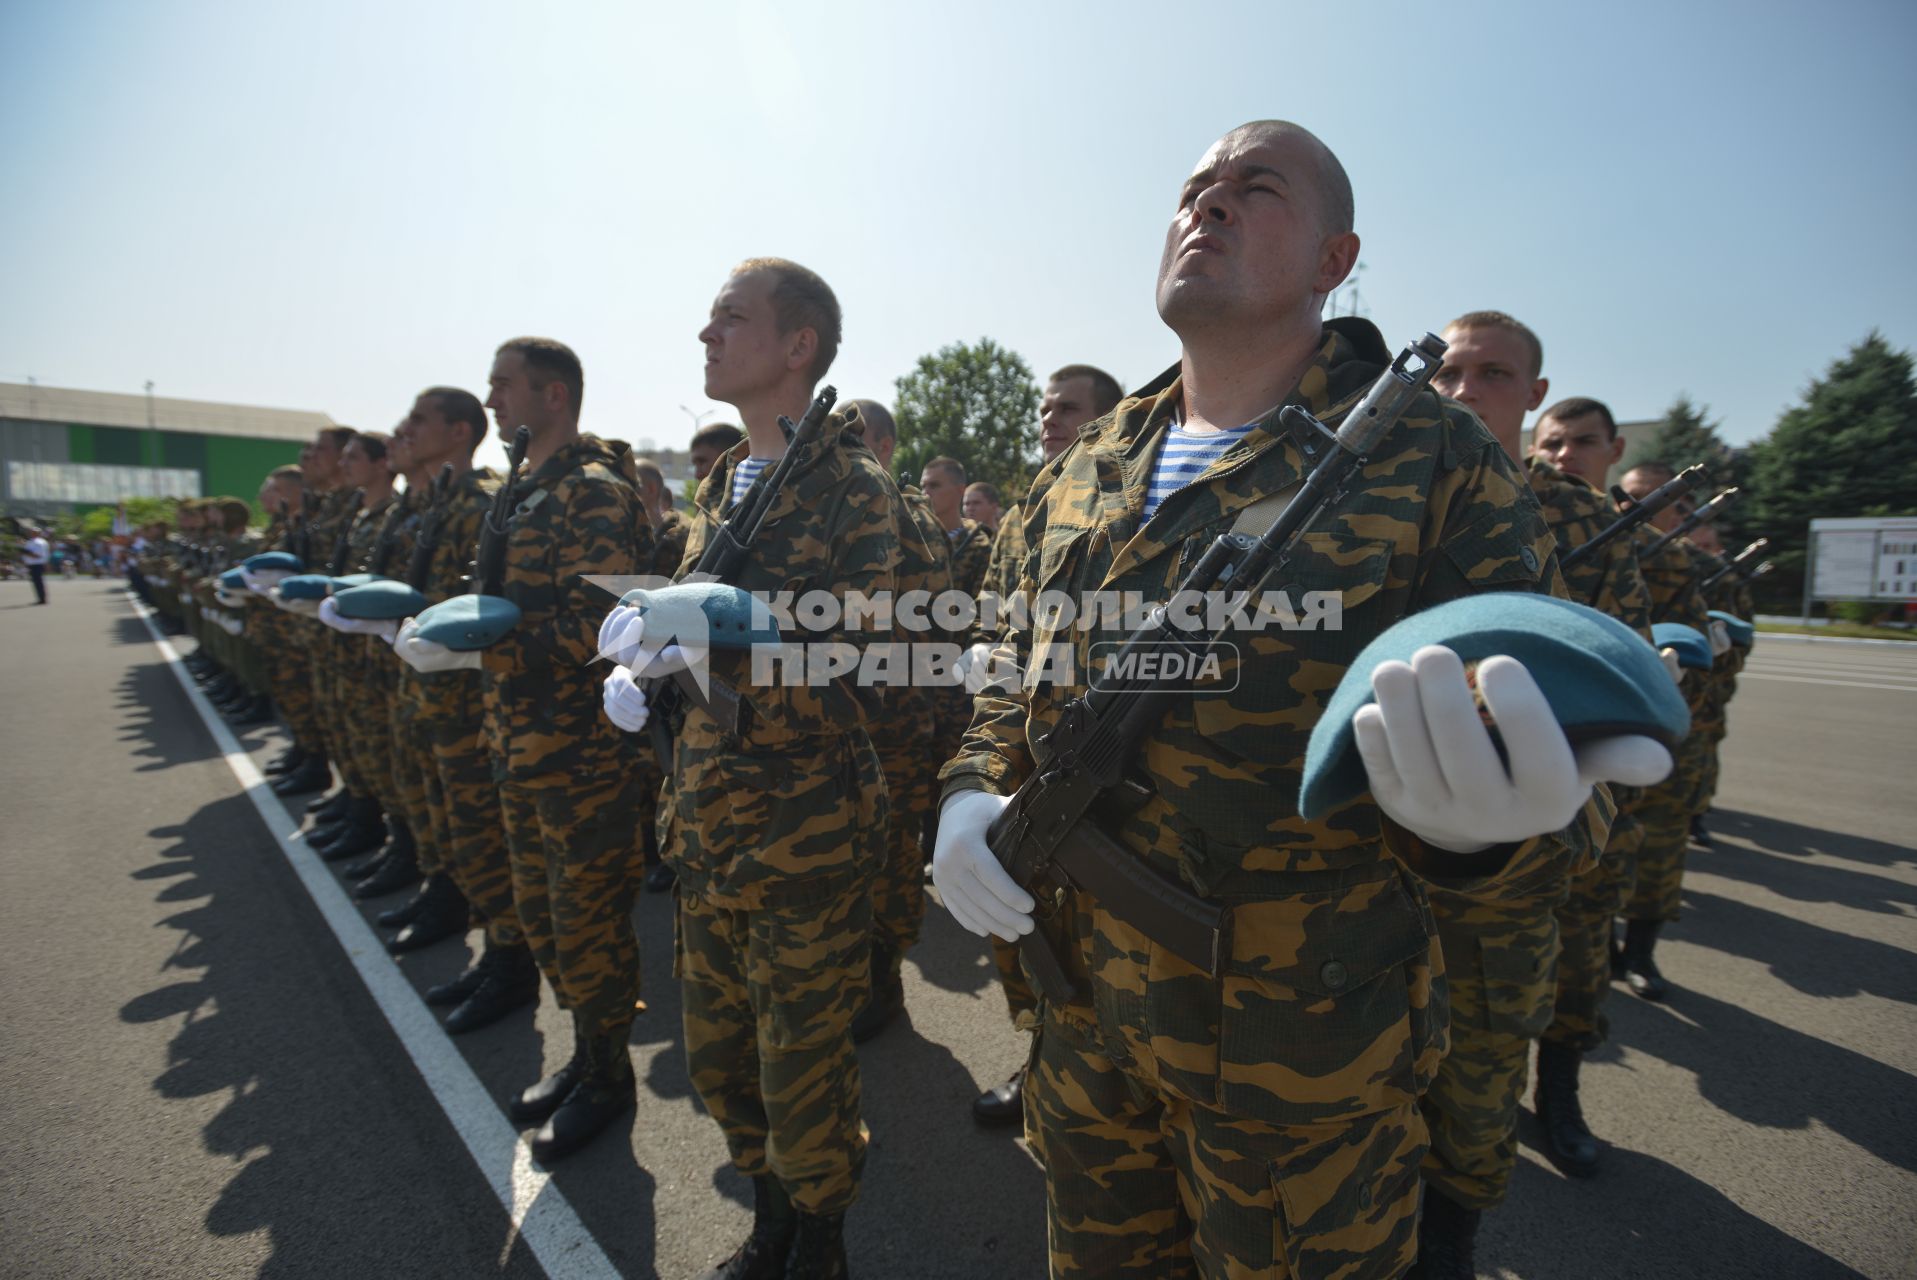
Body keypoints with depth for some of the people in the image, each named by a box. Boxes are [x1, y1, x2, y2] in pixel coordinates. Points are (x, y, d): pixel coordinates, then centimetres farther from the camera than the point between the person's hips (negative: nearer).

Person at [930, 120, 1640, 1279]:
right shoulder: (1081, 475, 6)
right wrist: (972, 794, -5)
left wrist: (1489, 815, -32)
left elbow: (1555, 742, -9)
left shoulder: (1436, 458, -8)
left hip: (1301, 1052, -4)